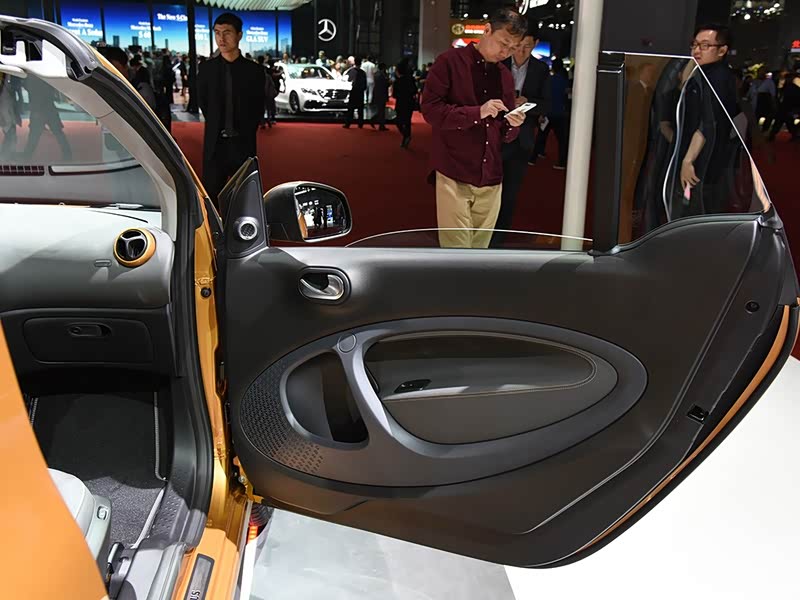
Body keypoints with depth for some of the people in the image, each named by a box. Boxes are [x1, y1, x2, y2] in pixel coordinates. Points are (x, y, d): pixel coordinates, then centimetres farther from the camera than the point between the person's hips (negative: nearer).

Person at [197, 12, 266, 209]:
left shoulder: (254, 71, 1)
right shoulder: (207, 69, 4)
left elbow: (258, 109, 7)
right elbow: (203, 103, 14)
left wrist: (245, 132, 5)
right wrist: (217, 128, 11)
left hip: (243, 144, -1)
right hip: (215, 144, 1)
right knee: (211, 195, 2)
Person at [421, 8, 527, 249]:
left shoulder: (505, 75, 16)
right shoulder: (450, 61, -1)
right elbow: (430, 108, -10)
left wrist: (512, 125, -4)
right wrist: (477, 112, -19)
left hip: (491, 178, 6)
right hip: (454, 175, -5)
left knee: (479, 249, 8)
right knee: (456, 252, -8)